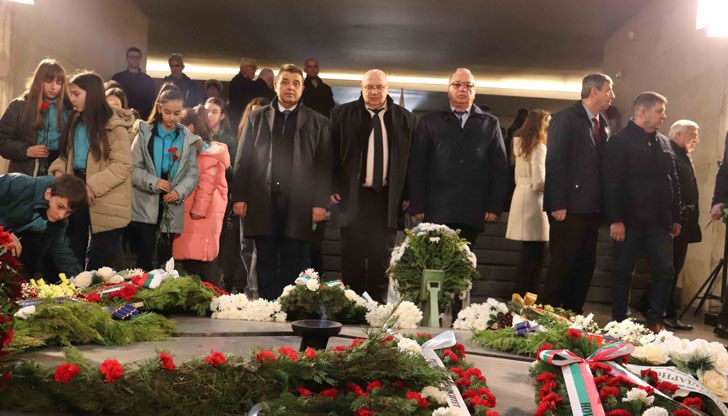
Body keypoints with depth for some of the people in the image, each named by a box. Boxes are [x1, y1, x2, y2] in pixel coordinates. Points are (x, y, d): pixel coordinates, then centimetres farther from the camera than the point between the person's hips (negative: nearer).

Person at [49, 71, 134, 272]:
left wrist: (92, 186, -23)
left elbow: (122, 165, -16)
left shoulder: (115, 126, -11)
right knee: (74, 248, 16)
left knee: (106, 255, 1)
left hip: (104, 201, -7)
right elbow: (67, 154, 18)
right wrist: (59, 170, -3)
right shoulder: (76, 122, 12)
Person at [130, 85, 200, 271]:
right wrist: (153, 182, -21)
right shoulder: (145, 134, 3)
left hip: (172, 207, 2)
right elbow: (134, 169, -4)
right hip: (146, 205, -2)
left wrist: (180, 191, -16)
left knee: (165, 255, 9)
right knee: (145, 252, -4)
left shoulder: (187, 138, 7)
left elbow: (192, 172, 2)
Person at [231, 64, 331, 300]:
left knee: (294, 264, 2)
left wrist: (321, 203, -6)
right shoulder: (257, 117, 13)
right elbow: (243, 159, 9)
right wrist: (239, 197, 0)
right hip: (262, 202, 1)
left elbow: (324, 165, 3)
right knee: (265, 263, 6)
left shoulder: (317, 122, 9)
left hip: (299, 205, -1)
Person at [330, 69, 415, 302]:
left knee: (382, 255, 6)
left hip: (387, 198, 1)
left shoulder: (404, 118, 6)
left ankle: (377, 303, 16)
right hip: (353, 196, -1)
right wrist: (332, 188, -2)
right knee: (353, 255, 2)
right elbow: (330, 153, 3)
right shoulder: (342, 115, 2)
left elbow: (412, 158, 8)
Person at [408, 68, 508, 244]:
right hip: (438, 210, -1)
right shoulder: (429, 122, 11)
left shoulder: (490, 123, 14)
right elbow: (417, 166, 5)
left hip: (473, 212, 1)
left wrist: (495, 206, 1)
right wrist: (417, 205, -2)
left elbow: (499, 167, 10)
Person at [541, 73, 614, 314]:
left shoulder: (602, 125, 17)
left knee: (585, 265, 9)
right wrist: (558, 204, -18)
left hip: (591, 208, 8)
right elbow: (554, 162, -13)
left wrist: (603, 206, 6)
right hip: (569, 208, -7)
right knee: (562, 264, -5)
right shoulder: (566, 118, -5)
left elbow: (602, 165, 15)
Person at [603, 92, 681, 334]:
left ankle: (655, 319, 16)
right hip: (631, 221, -6)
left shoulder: (664, 143, 15)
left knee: (665, 271, 3)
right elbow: (612, 184, -13)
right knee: (623, 272, 3)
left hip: (660, 221, 6)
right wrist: (615, 220, -19)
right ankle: (620, 321, 12)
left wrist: (676, 217, 15)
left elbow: (673, 182, 18)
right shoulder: (619, 142, -6)